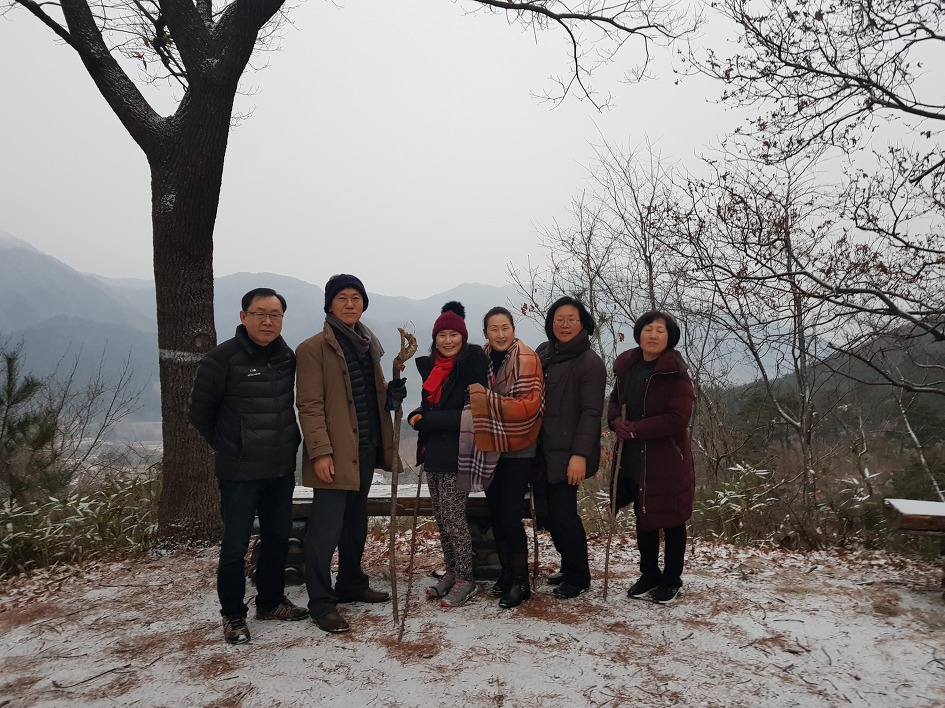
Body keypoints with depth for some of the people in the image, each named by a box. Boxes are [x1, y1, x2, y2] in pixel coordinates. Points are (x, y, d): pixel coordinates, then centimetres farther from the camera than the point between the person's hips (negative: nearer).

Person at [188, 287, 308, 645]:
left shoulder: (288, 357, 4)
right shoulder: (222, 358, -13)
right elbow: (200, 412, -3)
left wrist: (290, 442, 12)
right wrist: (228, 448, 3)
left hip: (282, 469, 6)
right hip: (240, 472, -5)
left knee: (279, 538, 15)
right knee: (235, 545, 3)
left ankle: (271, 602, 34)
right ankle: (233, 615, 22)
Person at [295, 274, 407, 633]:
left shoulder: (366, 344, 14)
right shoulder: (315, 348, -8)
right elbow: (309, 405, -13)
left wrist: (391, 394, 0)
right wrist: (320, 451, -21)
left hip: (366, 449, 8)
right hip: (334, 454, -7)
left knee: (356, 523, 18)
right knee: (326, 529, -5)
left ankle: (352, 585, 33)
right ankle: (321, 604, 6)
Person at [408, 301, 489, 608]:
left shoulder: (472, 364, -11)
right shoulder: (431, 366, 11)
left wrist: (424, 421, -15)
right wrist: (417, 416, -6)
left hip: (456, 453, -7)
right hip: (433, 452, 7)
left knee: (453, 518, -3)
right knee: (441, 518, 13)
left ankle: (466, 579, 10)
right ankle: (451, 572, 25)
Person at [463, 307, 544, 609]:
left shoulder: (527, 360, -12)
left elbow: (529, 405, -20)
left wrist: (487, 398, -26)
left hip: (517, 449, -6)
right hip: (489, 448, 6)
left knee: (510, 516, -7)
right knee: (495, 514, 11)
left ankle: (521, 581, 8)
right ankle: (507, 571, 28)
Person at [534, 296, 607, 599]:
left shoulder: (590, 363, -10)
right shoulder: (543, 353, 10)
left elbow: (592, 413, -14)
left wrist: (580, 455, -21)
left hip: (569, 453, -7)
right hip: (543, 450, 7)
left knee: (562, 512, -5)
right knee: (549, 513, 11)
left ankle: (578, 577, 14)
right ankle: (569, 568, 30)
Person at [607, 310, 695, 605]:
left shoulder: (675, 373, -14)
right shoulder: (627, 367, 4)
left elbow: (677, 419, -20)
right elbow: (615, 401, 15)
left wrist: (635, 429, -20)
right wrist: (617, 422, -8)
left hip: (668, 461, -5)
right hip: (633, 459, 6)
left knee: (671, 521, 10)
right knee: (644, 520, 18)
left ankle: (672, 580, 28)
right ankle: (649, 574, 36)